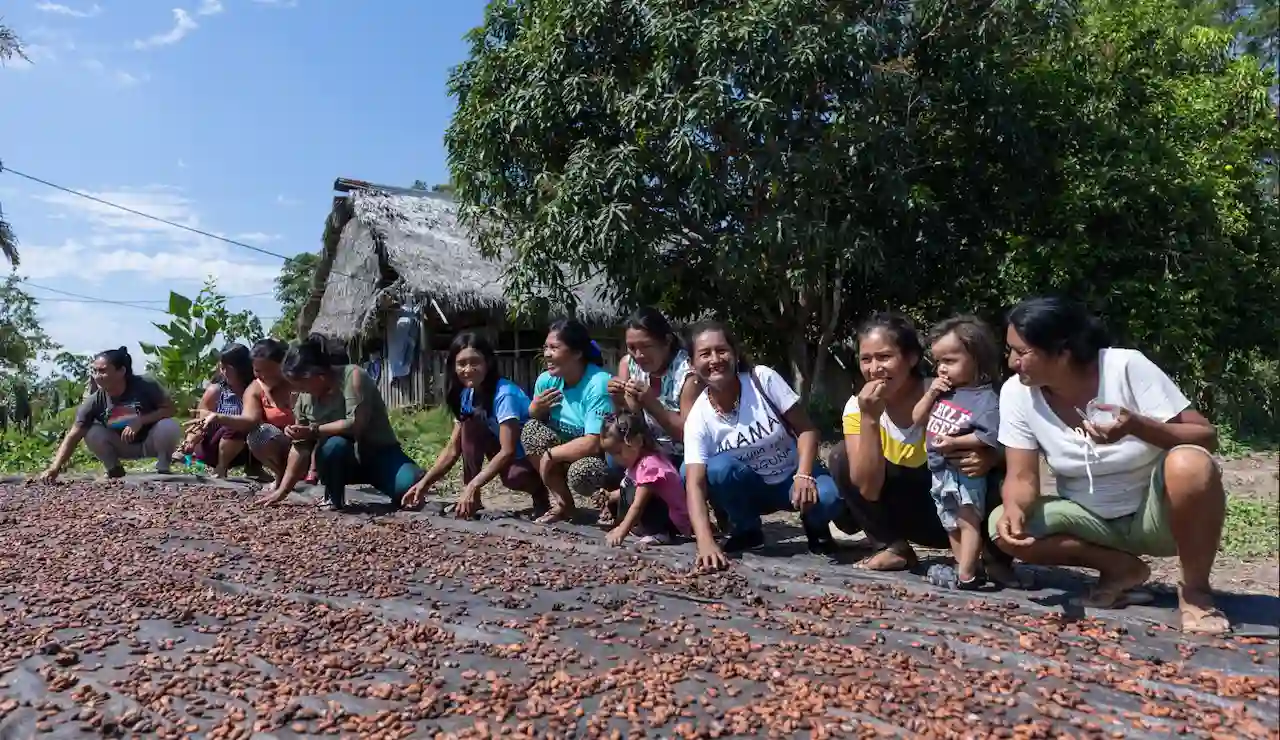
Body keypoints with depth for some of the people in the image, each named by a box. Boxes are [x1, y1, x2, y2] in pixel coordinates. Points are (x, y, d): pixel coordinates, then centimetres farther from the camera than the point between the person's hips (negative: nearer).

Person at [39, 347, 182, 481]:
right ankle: (114, 469, 4)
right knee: (91, 433, -22)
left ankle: (163, 468, -5)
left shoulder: (145, 386, -24)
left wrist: (141, 420, -32)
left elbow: (169, 409, -17)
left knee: (169, 427, -34)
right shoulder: (94, 402, -18)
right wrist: (54, 468, -32)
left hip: (150, 442, -3)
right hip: (123, 446, 3)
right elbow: (73, 436, -20)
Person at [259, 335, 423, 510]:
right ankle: (333, 499, -8)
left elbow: (356, 424, -28)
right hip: (344, 461, 4)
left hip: (379, 453, -4)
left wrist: (314, 430, -23)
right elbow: (300, 447, 3)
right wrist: (283, 490, 0)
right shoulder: (304, 398, -1)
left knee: (411, 486, -33)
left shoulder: (353, 376, -19)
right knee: (333, 444, -34)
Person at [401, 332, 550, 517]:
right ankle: (471, 500, -7)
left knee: (511, 476, -37)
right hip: (506, 455, 7)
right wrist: (425, 483, -12)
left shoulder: (505, 394, -26)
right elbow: (453, 449, -1)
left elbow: (508, 451, -31)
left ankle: (540, 491, -1)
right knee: (470, 426, -15)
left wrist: (473, 486, -37)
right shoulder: (467, 395, -2)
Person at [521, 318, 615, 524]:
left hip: (605, 456, -7)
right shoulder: (546, 380, -7)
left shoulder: (598, 384, -27)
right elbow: (533, 421, 8)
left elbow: (594, 444, -31)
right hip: (569, 451, 7)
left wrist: (550, 454, -22)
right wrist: (535, 409, -15)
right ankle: (563, 503, -3)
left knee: (581, 473, -36)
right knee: (531, 429, -13)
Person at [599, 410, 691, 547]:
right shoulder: (637, 460, 6)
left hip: (675, 520, -10)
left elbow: (638, 505, -29)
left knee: (632, 494, -26)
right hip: (661, 513, 10)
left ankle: (659, 533, -16)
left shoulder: (649, 465, -25)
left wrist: (621, 532, -31)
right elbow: (630, 491, 16)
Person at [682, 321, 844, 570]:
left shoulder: (763, 378, -19)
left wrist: (803, 476, -31)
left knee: (827, 497, -33)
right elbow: (695, 483, -25)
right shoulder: (698, 418, -17)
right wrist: (705, 542, -40)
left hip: (794, 476, -1)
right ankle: (746, 531, -1)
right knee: (718, 468, -30)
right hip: (752, 489, 2)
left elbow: (806, 429, -14)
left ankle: (815, 526, 6)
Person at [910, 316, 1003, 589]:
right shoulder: (941, 390, 8)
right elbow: (917, 420, 9)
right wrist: (930, 393, -3)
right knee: (951, 524, 17)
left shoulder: (986, 398, -15)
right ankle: (963, 568, 28)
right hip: (940, 470, 9)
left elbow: (989, 436, -24)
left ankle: (966, 575, 1)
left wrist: (956, 442, -29)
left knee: (968, 521, -3)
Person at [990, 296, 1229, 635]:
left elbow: (1207, 437, -19)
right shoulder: (1016, 392, -13)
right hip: (1092, 521, 3)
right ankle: (1122, 568, 1)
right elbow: (1022, 477, -10)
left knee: (1190, 465, -35)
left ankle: (1195, 590, -11)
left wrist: (1137, 426, -38)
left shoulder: (1127, 367, -21)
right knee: (1004, 527, -22)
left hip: (1156, 514, -3)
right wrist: (1014, 508, -33)